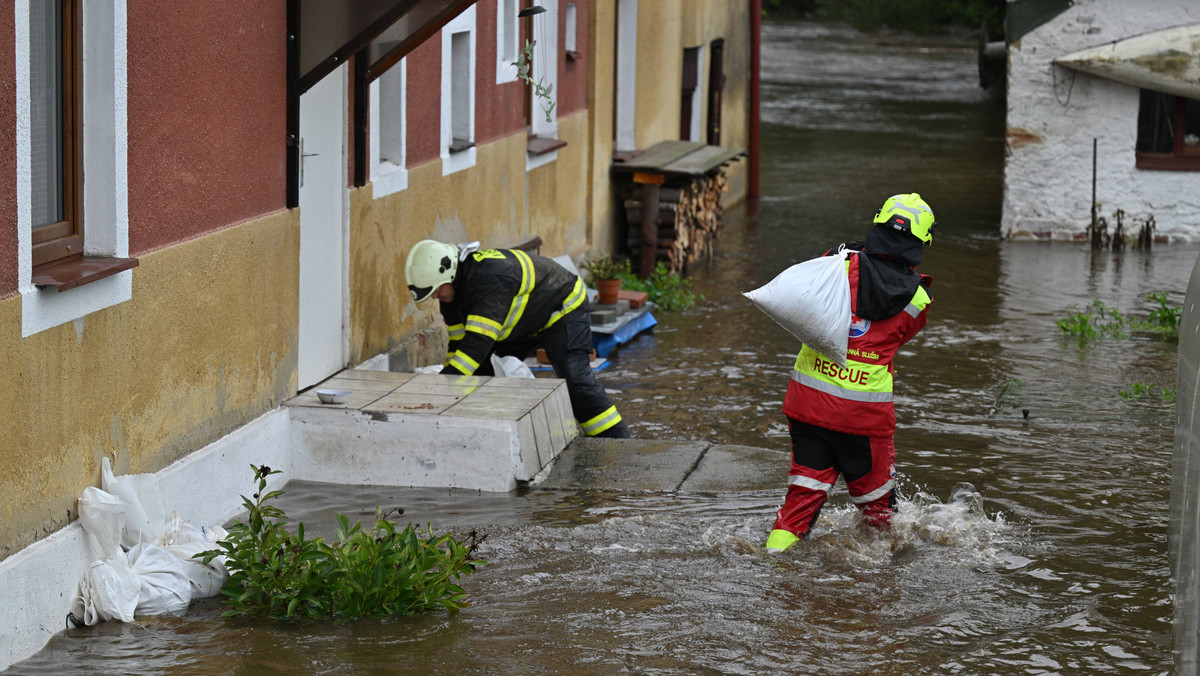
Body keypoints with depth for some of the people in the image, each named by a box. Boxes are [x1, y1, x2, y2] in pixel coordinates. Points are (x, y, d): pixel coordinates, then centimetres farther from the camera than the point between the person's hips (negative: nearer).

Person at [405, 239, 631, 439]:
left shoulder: (491, 278, -41)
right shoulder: (451, 294, -11)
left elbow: (478, 342, -47)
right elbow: (459, 343, -5)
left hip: (563, 308, -9)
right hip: (522, 323, 9)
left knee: (574, 379, -21)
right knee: (481, 372, 0)